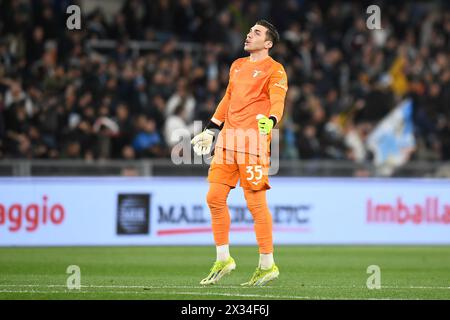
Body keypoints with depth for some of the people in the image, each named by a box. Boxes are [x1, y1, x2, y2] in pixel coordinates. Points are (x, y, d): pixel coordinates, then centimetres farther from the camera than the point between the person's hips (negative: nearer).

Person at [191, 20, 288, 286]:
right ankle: (223, 260, 14)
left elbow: (277, 101, -15)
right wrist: (211, 130, 29)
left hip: (254, 140, -7)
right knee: (215, 197, 4)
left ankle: (268, 265, 1)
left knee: (256, 202, -8)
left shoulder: (274, 70, -1)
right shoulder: (238, 66, 21)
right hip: (228, 139, 7)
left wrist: (269, 120, -36)